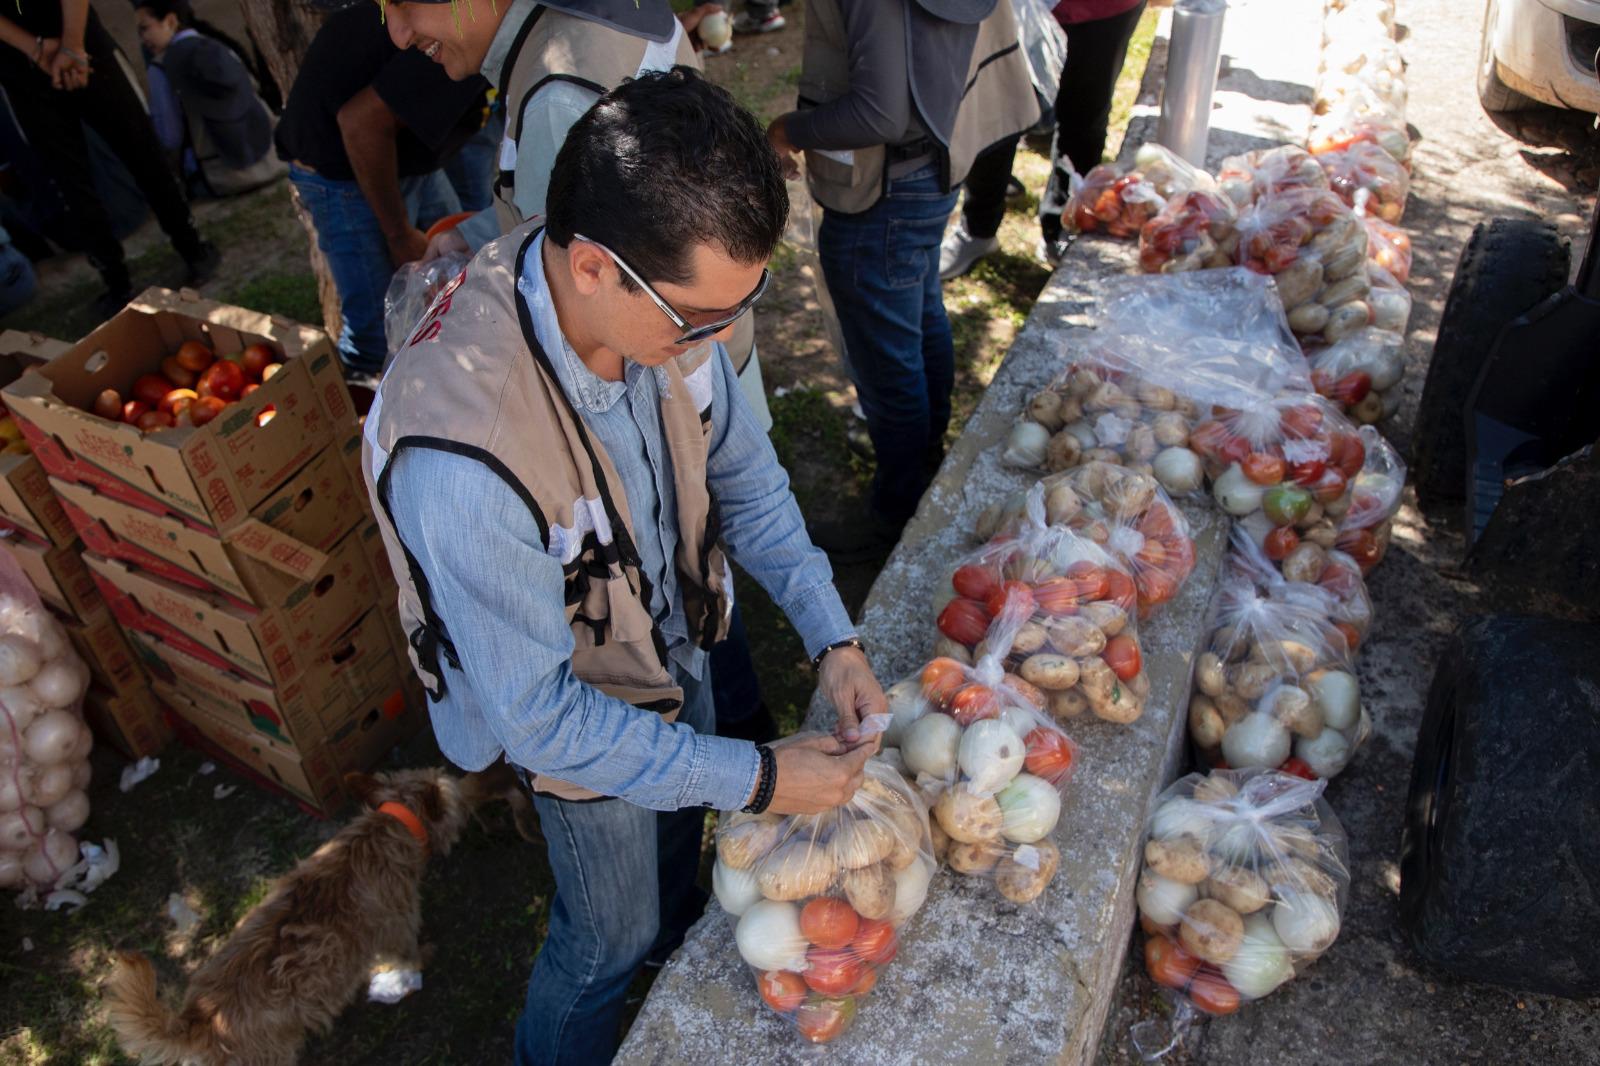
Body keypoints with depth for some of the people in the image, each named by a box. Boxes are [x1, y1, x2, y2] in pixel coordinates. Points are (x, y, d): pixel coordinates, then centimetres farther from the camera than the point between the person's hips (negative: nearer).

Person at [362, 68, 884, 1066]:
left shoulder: (659, 297, -24)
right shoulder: (462, 457, -43)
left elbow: (741, 474, -6)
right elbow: (540, 719, -30)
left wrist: (833, 637, -13)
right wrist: (758, 778, -25)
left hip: (677, 644, 6)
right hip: (579, 721, -5)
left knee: (680, 840, 32)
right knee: (613, 936, 21)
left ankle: (681, 948, 67)